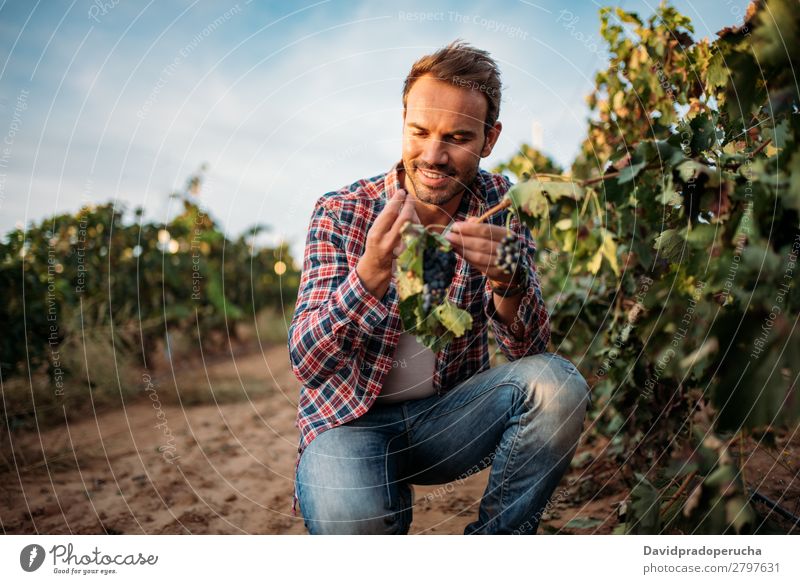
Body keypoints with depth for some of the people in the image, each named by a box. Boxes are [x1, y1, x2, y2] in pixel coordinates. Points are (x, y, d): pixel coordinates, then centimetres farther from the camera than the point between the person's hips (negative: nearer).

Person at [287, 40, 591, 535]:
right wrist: (369, 276, -39)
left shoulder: (498, 205, -5)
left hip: (449, 413, 3)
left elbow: (528, 348, -11)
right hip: (351, 418, -2)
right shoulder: (340, 214, -12)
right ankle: (391, 507, 5)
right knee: (353, 521, -33)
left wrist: (507, 280, -34)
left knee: (557, 385, -23)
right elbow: (306, 363, -19)